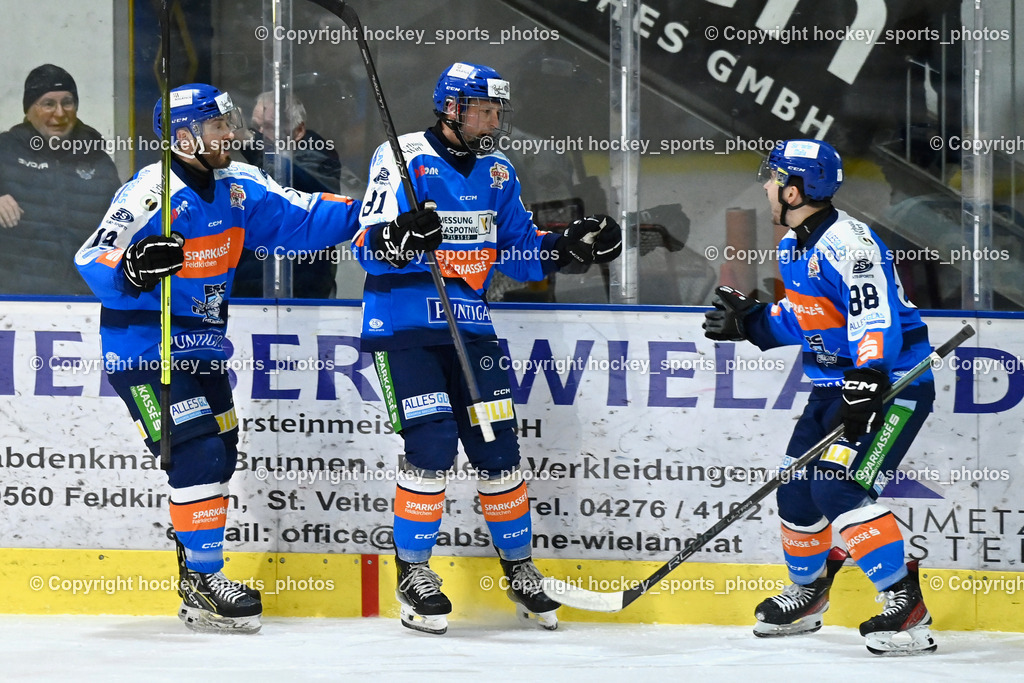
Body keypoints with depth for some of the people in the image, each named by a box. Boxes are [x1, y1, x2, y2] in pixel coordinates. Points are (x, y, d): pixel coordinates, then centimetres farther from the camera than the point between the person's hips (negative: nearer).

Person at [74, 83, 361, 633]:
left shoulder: (237, 186, 3)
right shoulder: (153, 192, -21)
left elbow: (300, 218, 6)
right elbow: (91, 263, -26)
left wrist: (363, 212, -6)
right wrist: (134, 266, -45)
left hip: (200, 348, 9)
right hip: (143, 352, -9)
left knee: (220, 457, 15)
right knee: (197, 455, -16)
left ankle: (196, 570, 32)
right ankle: (201, 587, -9)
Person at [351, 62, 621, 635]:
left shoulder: (497, 173, 12)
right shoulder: (404, 159, -8)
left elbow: (519, 254, 16)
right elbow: (368, 245, -15)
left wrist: (570, 246, 1)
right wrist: (399, 238, -36)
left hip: (470, 324, 6)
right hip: (404, 324, -6)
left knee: (498, 447, 4)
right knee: (432, 444, -15)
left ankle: (520, 568, 20)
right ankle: (413, 571, 1)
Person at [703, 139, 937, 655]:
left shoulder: (847, 244, -22)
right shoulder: (793, 246, 11)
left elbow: (875, 321, -29)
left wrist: (864, 389, -36)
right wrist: (748, 321, 7)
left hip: (892, 382, -10)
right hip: (834, 384, 10)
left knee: (840, 489, -22)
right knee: (797, 490, 11)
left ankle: (907, 606, -19)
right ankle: (807, 594, 33)